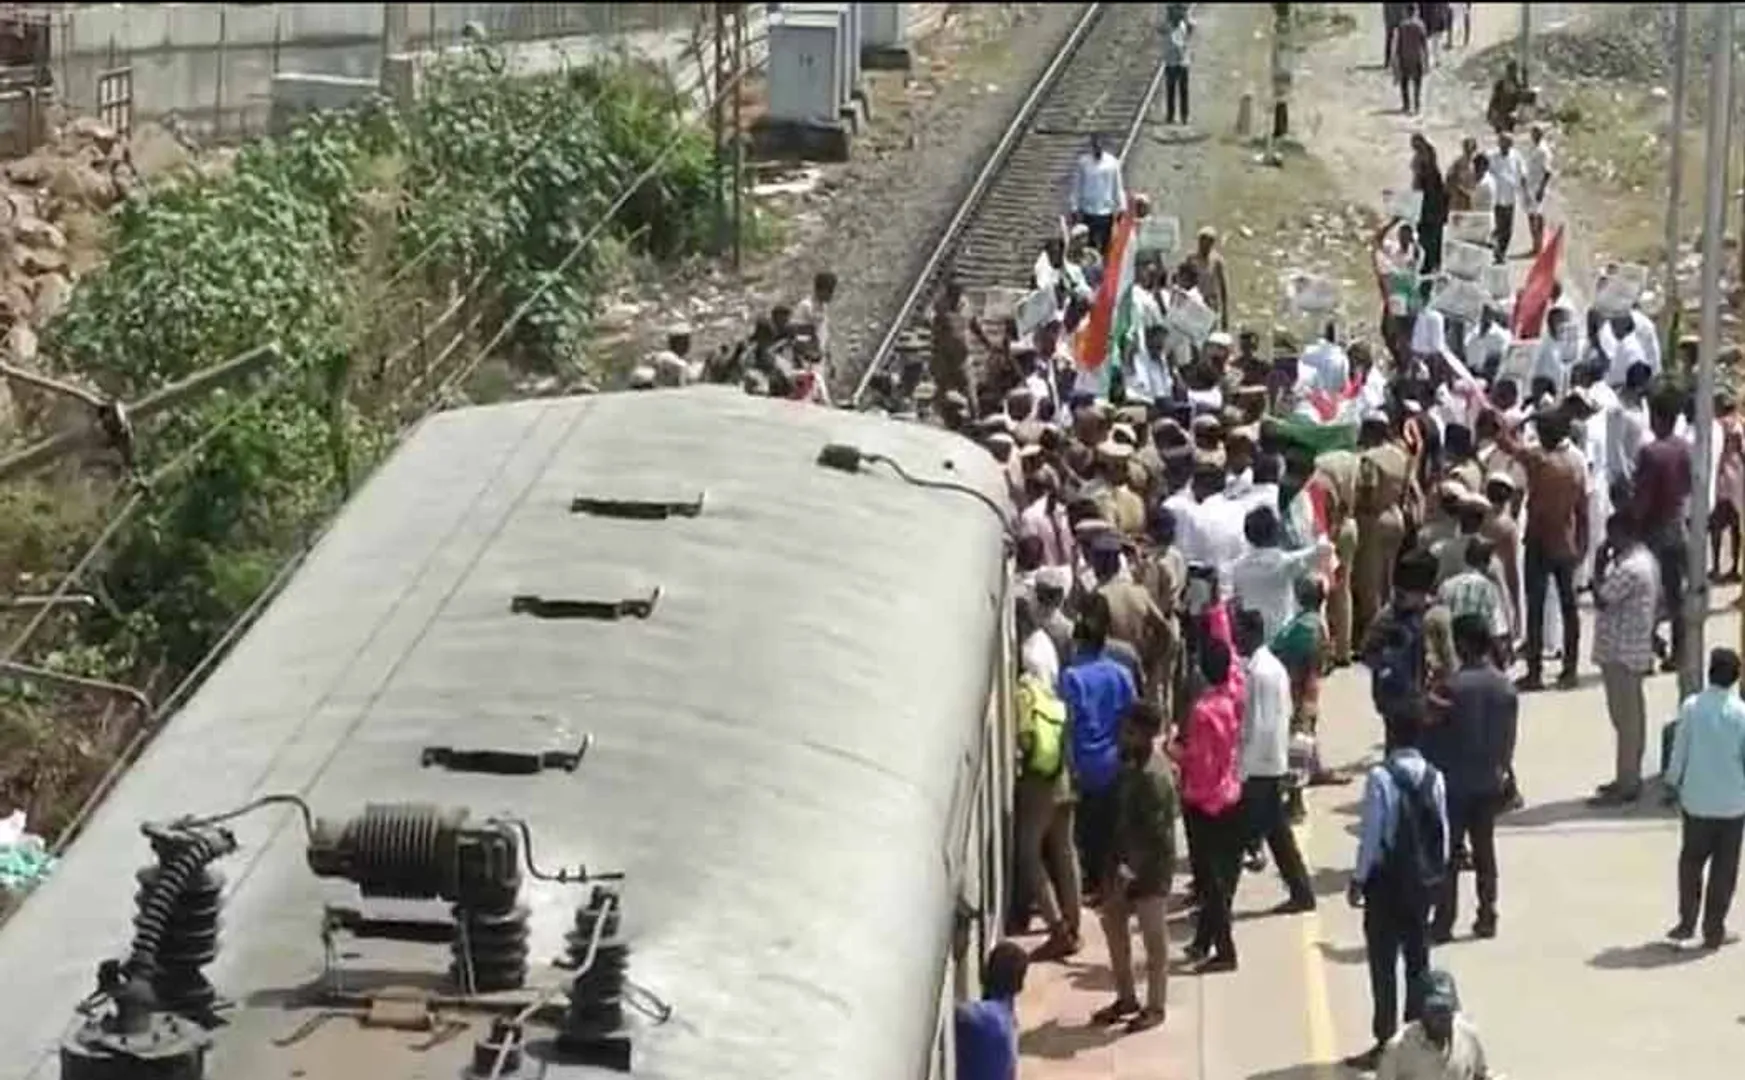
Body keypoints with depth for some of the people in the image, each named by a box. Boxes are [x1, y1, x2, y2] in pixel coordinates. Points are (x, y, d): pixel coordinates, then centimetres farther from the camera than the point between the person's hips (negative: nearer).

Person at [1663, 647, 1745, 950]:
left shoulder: (1691, 707, -11)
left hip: (1697, 799, 1)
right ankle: (1714, 929, 12)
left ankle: (1687, 922, 15)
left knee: (1691, 859, 16)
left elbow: (1679, 752, -5)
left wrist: (1673, 781, 10)